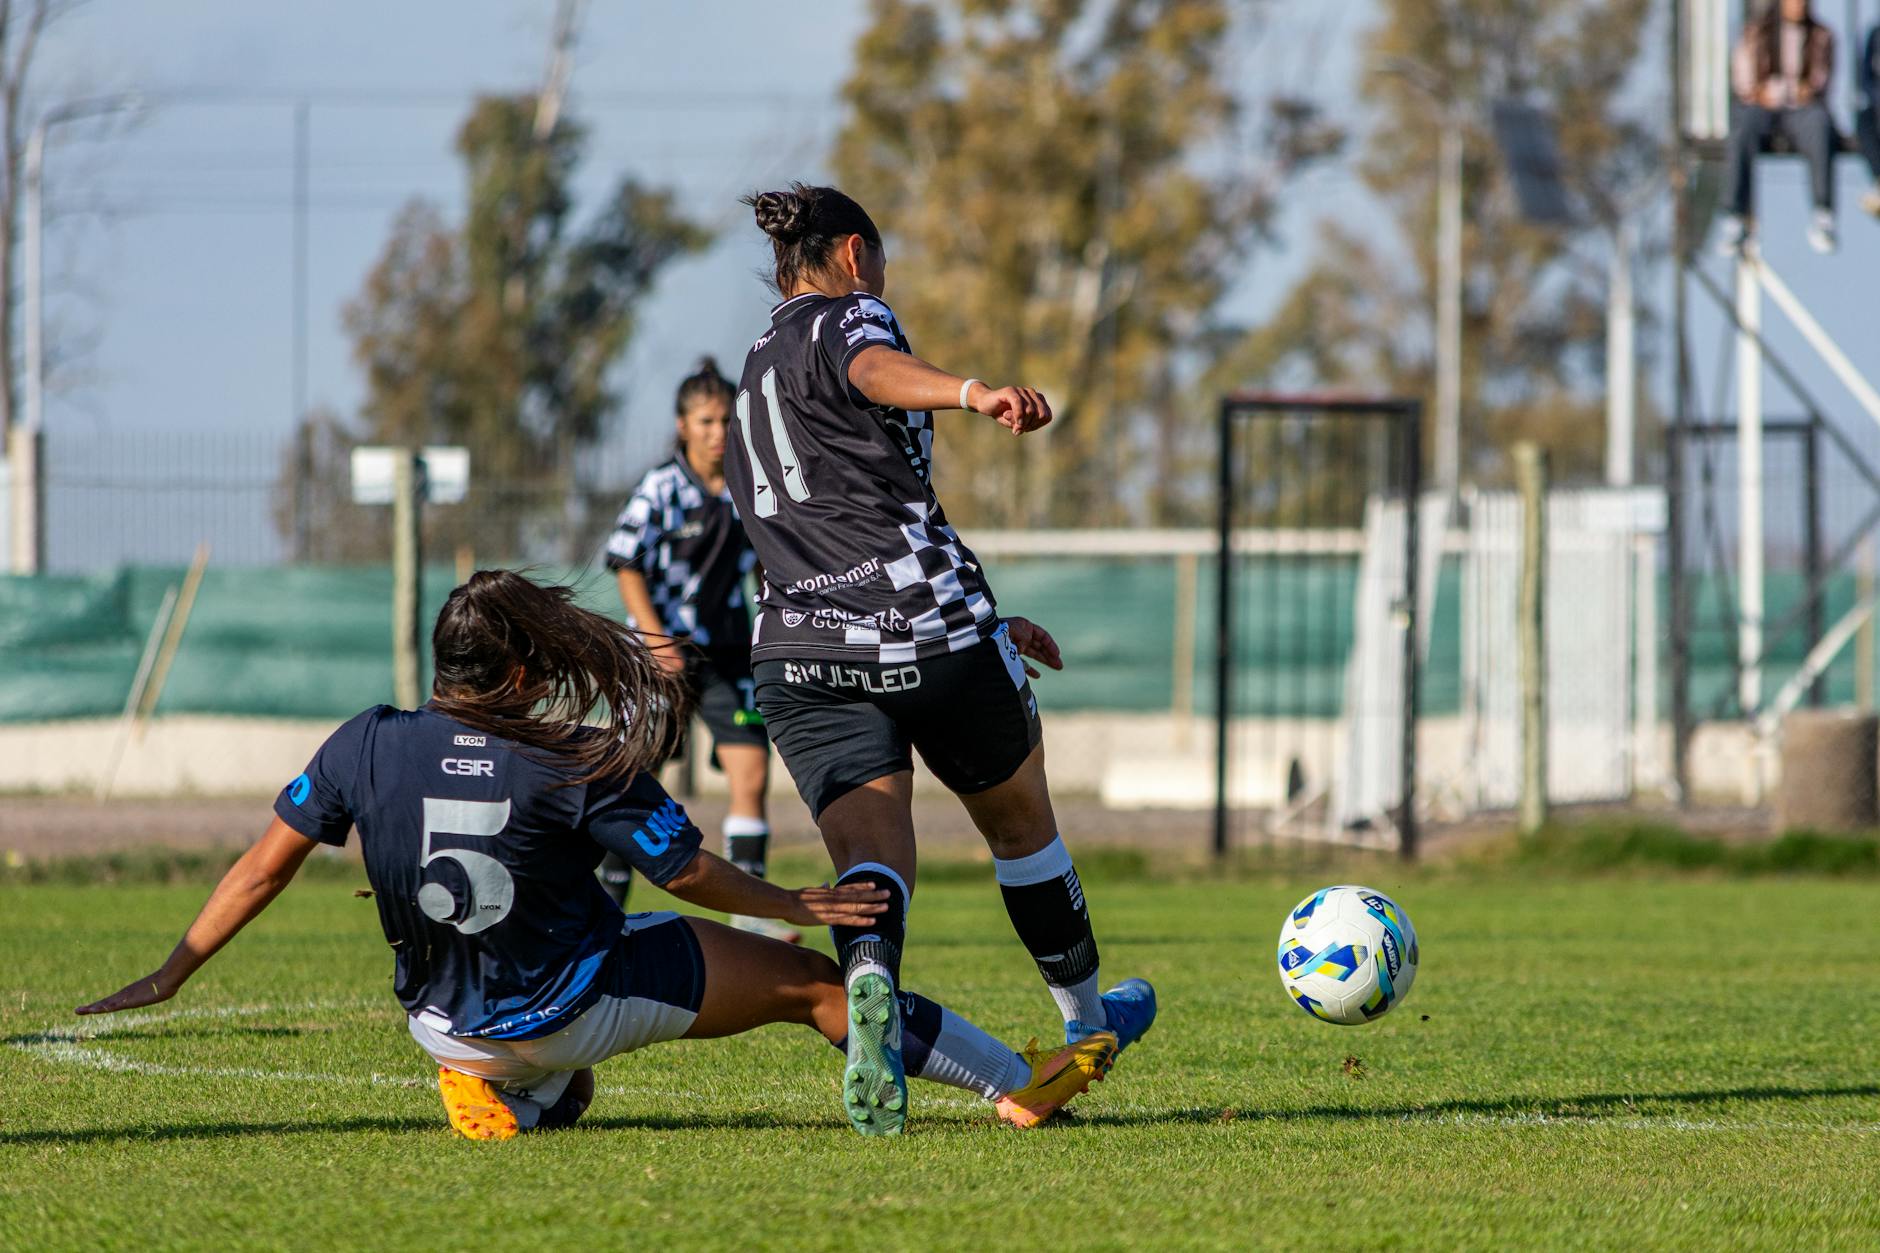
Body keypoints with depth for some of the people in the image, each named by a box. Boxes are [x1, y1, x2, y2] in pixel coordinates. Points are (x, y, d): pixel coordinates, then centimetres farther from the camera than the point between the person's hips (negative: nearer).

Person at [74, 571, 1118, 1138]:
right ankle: (1019, 1086, 11)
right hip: (573, 1006, -4)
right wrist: (794, 904, 7)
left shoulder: (365, 748, -10)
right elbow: (691, 872, -9)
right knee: (807, 980, 6)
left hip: (446, 1024, 4)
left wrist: (171, 973, 2)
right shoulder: (579, 769, -19)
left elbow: (266, 866, -7)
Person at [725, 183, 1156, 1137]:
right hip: (927, 630, -5)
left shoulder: (752, 386, 27)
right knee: (1020, 821, 19)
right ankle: (1085, 1016, 35)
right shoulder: (844, 317, 4)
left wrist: (979, 624, 40)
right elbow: (877, 370, -23)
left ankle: (868, 975, -44)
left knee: (870, 860, -10)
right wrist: (977, 395, -44)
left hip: (799, 653, 5)